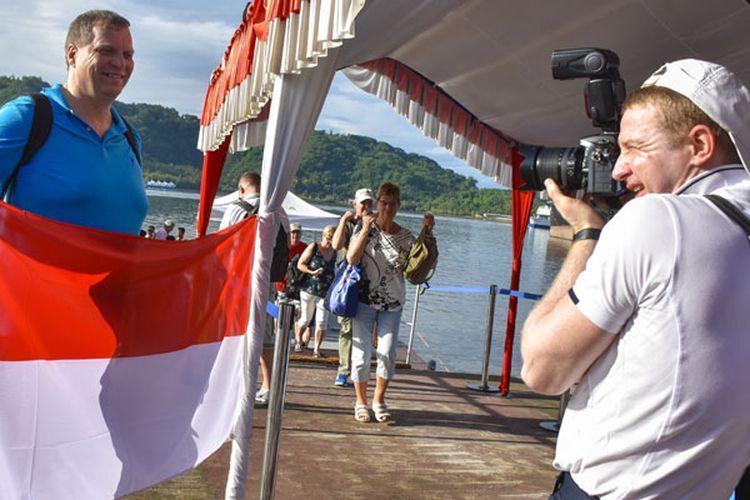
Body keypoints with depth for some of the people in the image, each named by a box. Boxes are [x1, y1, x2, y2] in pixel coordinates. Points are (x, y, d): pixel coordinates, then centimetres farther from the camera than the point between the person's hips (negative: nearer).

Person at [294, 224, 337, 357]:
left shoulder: (334, 253, 6)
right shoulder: (313, 247, -4)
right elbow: (300, 264, -2)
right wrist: (312, 272, -18)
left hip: (326, 293, 2)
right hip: (309, 290, -2)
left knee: (322, 322, -4)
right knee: (305, 320, 10)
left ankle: (317, 349, 5)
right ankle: (298, 340, 36)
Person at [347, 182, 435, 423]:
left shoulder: (405, 237, 5)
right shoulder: (366, 228, -3)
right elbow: (351, 258, -15)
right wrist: (365, 229, -19)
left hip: (393, 303, 2)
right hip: (365, 300, -2)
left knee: (387, 353, 2)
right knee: (362, 352, 2)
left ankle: (379, 399, 20)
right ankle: (361, 401, 17)